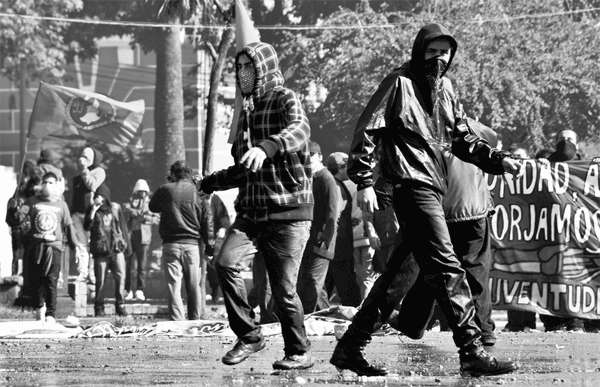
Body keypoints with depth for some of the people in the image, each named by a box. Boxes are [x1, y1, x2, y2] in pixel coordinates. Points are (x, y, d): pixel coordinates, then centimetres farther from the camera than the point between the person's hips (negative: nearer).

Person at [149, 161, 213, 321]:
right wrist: (209, 243, 10)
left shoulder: (165, 190, 0)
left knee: (174, 285, -4)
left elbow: (152, 207, 20)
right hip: (192, 244, 2)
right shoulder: (197, 192, 2)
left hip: (171, 244, -2)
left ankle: (177, 321, -15)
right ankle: (194, 320, 18)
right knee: (193, 286, 11)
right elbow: (207, 221, 3)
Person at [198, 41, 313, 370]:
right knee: (225, 263, -17)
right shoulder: (247, 113, 20)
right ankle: (248, 336, -4)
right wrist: (210, 183, 27)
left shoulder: (284, 99, -4)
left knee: (283, 288, -7)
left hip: (288, 211, -6)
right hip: (251, 210, 6)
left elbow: (300, 130, -29)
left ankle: (298, 352, 13)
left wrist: (266, 147, -46)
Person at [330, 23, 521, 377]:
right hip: (411, 185, -9)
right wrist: (365, 182, -15)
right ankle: (472, 351, -12)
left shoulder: (444, 89, 18)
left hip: (432, 187, 9)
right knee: (447, 268, -12)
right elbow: (367, 131, -9)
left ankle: (350, 348, 14)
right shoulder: (400, 83, -5)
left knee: (399, 273, 9)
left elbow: (464, 139, 19)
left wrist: (499, 161, 4)